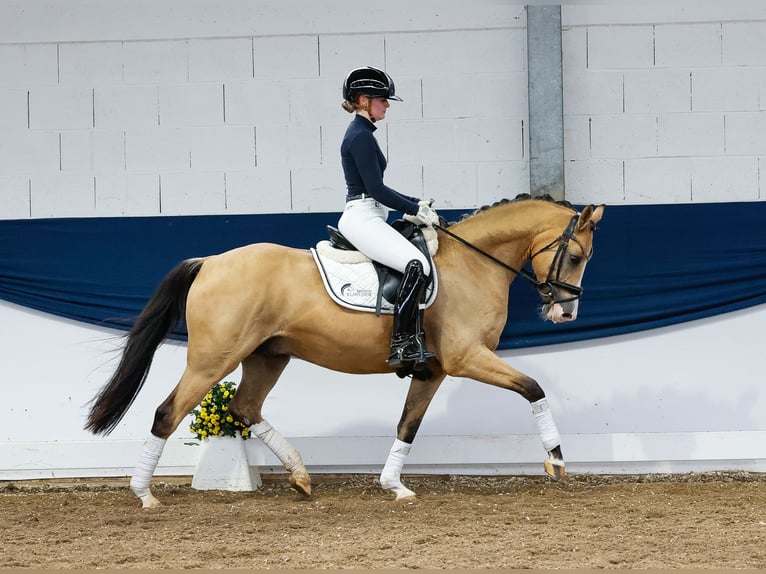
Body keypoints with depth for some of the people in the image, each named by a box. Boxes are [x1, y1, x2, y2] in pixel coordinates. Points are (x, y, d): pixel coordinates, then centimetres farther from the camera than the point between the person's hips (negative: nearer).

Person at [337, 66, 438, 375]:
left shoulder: (362, 134, 19)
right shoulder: (360, 136, -12)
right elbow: (376, 189, -16)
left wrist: (416, 203, 16)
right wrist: (416, 210, -10)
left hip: (370, 217, 11)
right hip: (362, 218, -11)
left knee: (423, 263, 14)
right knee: (417, 265, -28)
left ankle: (414, 340, 9)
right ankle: (401, 346, -30)